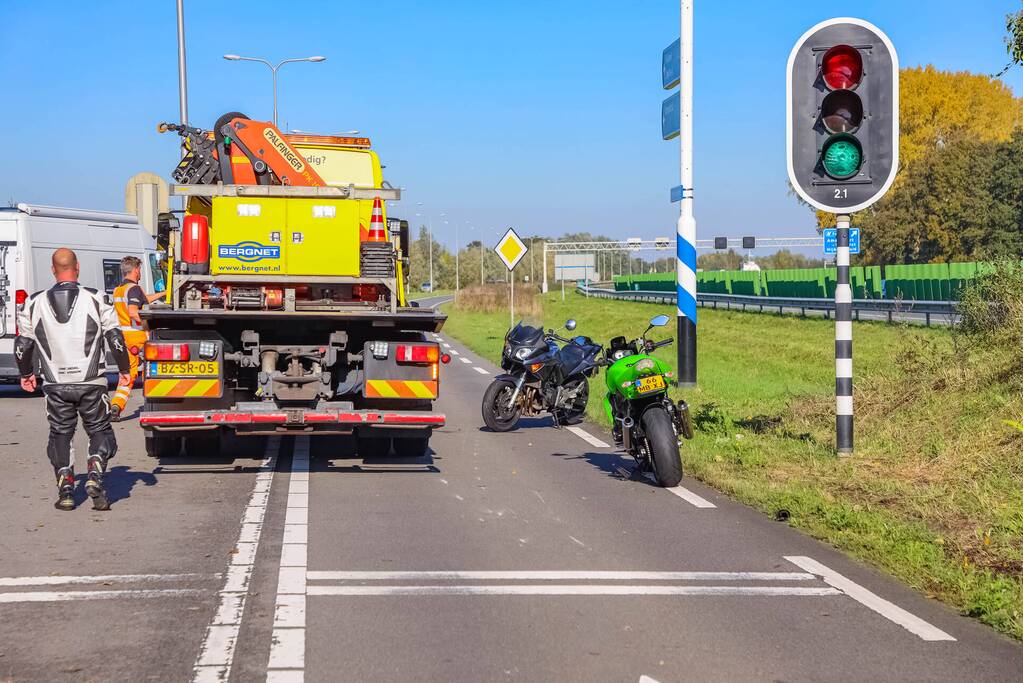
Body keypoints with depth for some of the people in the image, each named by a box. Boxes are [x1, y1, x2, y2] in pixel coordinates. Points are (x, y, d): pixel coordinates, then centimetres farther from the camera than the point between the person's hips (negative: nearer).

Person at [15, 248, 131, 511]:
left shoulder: (35, 303, 1)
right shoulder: (95, 299, -4)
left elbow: (23, 343, 7)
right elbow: (115, 338, -3)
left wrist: (26, 373, 23)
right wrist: (124, 369, 11)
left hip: (56, 385, 2)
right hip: (91, 382, -1)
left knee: (60, 434, 13)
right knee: (99, 430, 11)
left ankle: (65, 489, 5)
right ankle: (94, 475, -11)